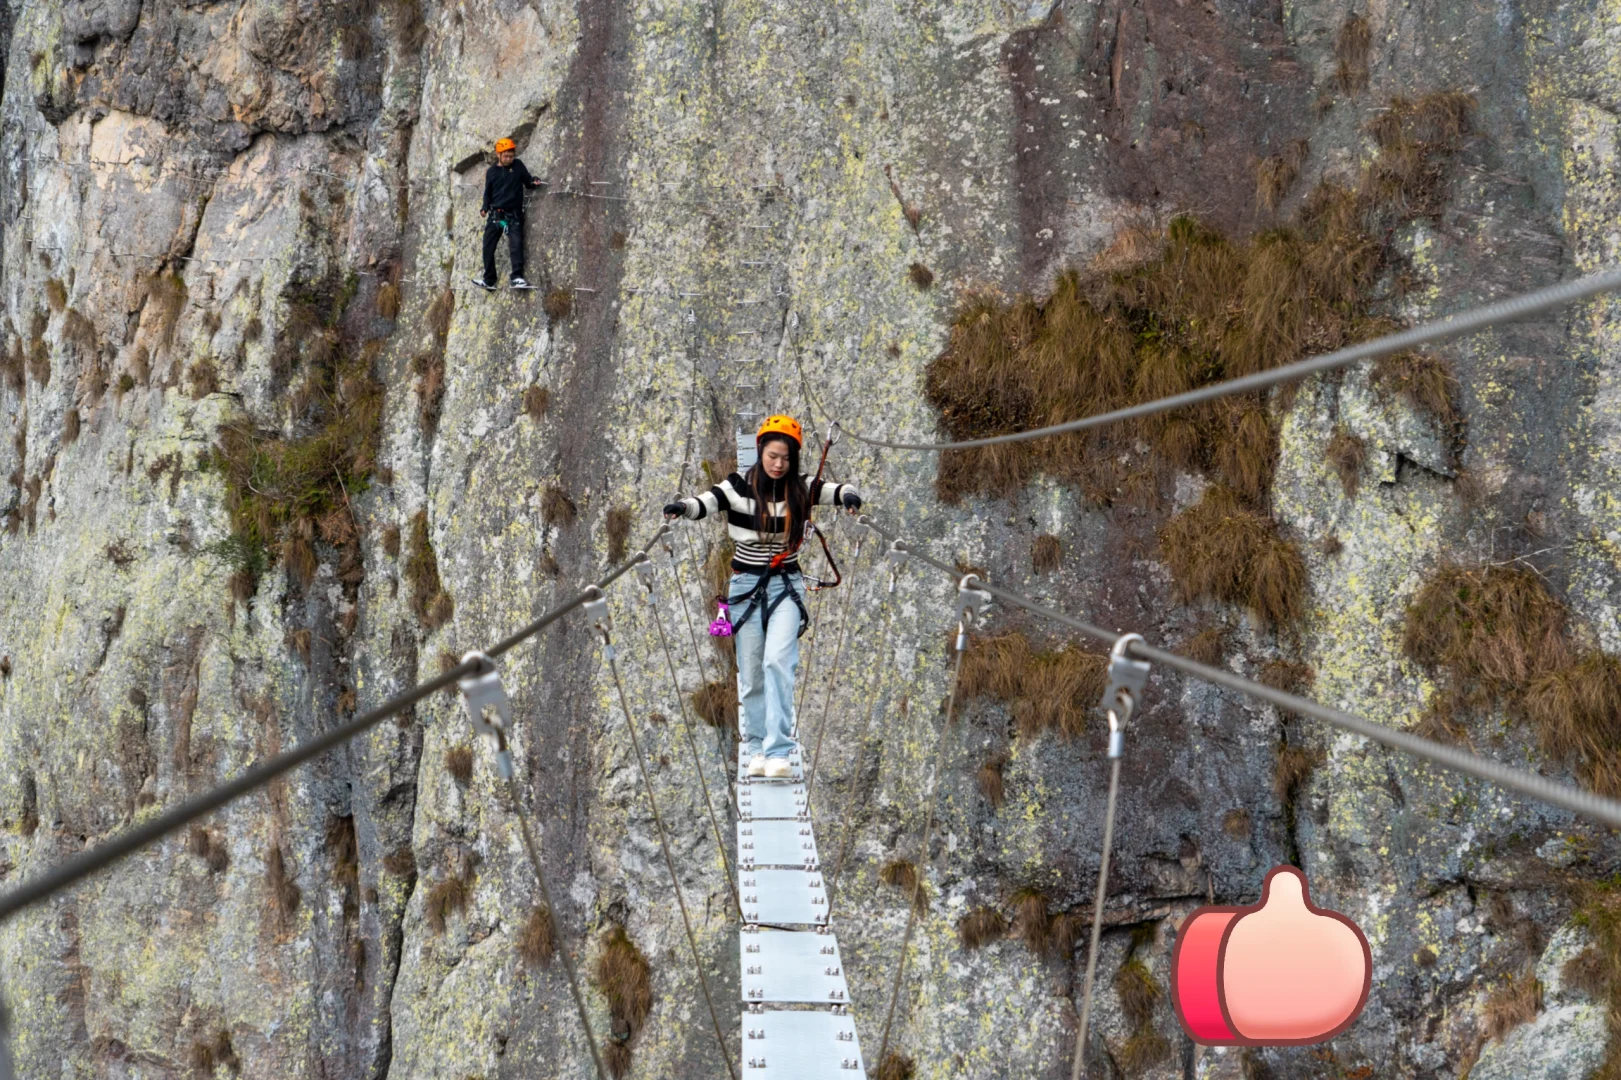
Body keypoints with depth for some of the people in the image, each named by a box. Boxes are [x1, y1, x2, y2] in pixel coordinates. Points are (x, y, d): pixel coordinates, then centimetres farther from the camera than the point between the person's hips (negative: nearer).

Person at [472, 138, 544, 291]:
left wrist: (535, 182, -13)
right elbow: (488, 193, 12)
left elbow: (528, 183, 10)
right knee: (488, 247, 2)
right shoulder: (491, 171, 8)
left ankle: (517, 278, -22)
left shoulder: (518, 166, 4)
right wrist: (485, 208, -4)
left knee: (516, 244, -18)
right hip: (495, 214, 2)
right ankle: (489, 280, 9)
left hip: (513, 215, -2)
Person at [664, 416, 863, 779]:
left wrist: (850, 497, -36)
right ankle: (756, 749, 19)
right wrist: (681, 507, -42)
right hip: (746, 586, 1)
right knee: (750, 674, 5)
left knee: (778, 661, -18)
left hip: (786, 585, -1)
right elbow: (704, 503, -19)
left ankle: (778, 750, -19)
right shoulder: (737, 488, -5)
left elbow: (838, 491, -12)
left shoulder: (802, 490, -1)